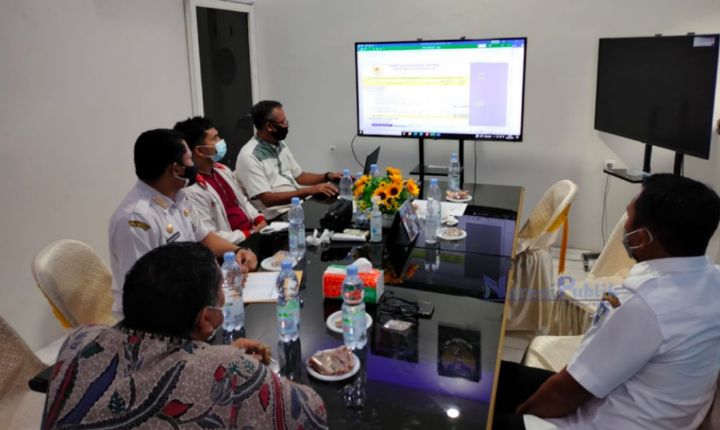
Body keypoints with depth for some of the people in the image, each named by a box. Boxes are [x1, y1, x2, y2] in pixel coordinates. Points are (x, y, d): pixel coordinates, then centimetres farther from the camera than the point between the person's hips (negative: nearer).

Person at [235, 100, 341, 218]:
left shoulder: (280, 145, 12)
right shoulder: (249, 156, -14)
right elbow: (267, 199, -20)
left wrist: (327, 176, 3)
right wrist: (309, 191, -26)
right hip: (278, 214, -8)